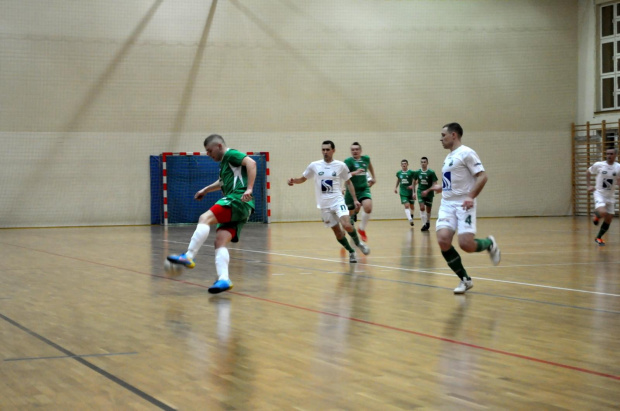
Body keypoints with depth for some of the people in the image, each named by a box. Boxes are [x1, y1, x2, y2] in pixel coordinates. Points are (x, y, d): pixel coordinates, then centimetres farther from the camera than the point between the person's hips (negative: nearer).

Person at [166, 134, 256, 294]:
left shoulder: (231, 154, 2)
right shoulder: (224, 163, 30)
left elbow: (251, 163, -16)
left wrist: (249, 189, -24)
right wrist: (205, 190, 49)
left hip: (238, 200, -10)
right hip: (240, 209, 10)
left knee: (205, 218, -23)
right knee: (220, 241, -6)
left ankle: (188, 257, -31)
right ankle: (223, 279, -20)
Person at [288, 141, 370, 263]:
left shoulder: (341, 165, -2)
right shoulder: (314, 165, 0)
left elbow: (348, 182, 10)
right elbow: (303, 179, 12)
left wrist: (355, 199, 5)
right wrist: (293, 181, -9)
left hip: (338, 201, -2)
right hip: (324, 205, 2)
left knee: (347, 225, -23)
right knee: (337, 231, 4)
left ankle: (358, 242, 6)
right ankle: (351, 252, 23)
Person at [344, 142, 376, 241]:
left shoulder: (366, 159, 4)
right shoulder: (348, 161, -11)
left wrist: (373, 177, 29)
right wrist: (355, 172, -38)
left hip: (364, 189, 3)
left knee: (368, 207, -23)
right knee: (351, 213, 6)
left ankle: (362, 229, -1)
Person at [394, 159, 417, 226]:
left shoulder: (411, 172, -7)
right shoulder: (398, 173, 3)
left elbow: (414, 182, -7)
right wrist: (396, 187, 21)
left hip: (410, 192, -1)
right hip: (403, 192, 1)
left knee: (412, 206, 12)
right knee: (406, 206, -15)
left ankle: (411, 217, 39)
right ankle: (410, 220, -25)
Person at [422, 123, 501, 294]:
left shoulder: (466, 153, -7)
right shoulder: (449, 157, 19)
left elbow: (483, 176, -14)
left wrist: (471, 197, -23)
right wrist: (441, 187, 24)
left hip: (463, 205, -7)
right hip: (447, 204, 7)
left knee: (466, 244, -19)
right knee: (443, 240, -14)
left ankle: (489, 244, 18)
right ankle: (465, 280, 0)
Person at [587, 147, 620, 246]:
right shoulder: (598, 165, -9)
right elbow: (588, 173, 8)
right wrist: (589, 185, -1)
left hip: (610, 196, 4)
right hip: (599, 193, -4)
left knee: (608, 220, 6)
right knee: (602, 213, -29)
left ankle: (598, 238, 26)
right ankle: (596, 217, 7)